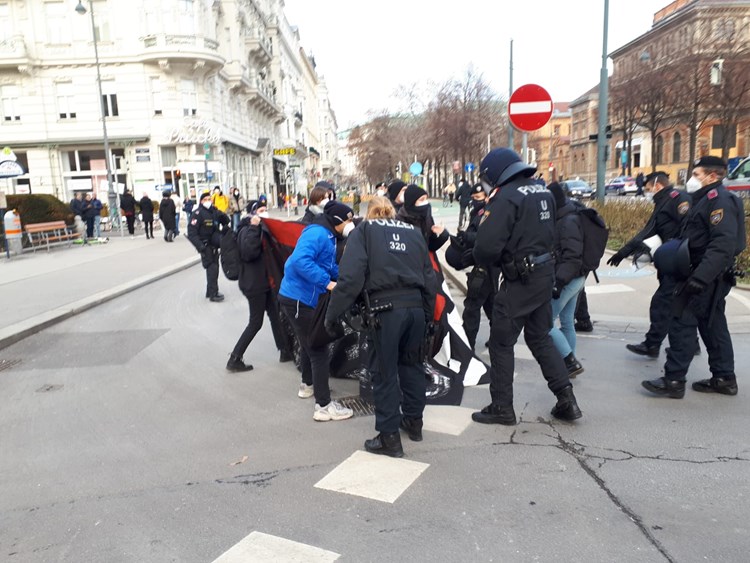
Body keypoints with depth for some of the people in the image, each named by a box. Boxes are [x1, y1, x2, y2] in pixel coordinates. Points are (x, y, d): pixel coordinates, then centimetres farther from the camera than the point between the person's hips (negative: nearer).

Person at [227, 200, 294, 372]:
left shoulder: (261, 228, 15)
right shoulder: (247, 230, -14)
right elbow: (248, 252, -33)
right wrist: (254, 228, -32)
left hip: (264, 281, 10)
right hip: (253, 284, -9)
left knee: (275, 316, 15)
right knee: (255, 323, -3)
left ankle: (286, 351, 26)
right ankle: (234, 359, 5)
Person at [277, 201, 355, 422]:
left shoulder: (327, 236, 12)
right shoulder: (317, 234, -20)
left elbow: (328, 266, 18)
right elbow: (299, 260, -34)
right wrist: (327, 282, -33)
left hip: (302, 298, 11)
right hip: (298, 298, -11)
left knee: (310, 344, 26)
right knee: (318, 350, -6)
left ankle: (307, 385, 47)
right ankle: (324, 406, 0)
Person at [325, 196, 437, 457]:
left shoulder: (363, 231, 7)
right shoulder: (414, 232, 20)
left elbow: (351, 276, -7)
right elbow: (429, 277, 16)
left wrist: (333, 314, -2)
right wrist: (428, 313, 23)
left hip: (386, 308, -5)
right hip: (416, 306, 5)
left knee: (385, 371, 4)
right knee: (412, 363, 21)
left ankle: (389, 437, 9)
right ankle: (414, 420, 34)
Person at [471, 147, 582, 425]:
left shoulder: (507, 196, -16)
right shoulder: (543, 191, 10)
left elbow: (487, 246, -22)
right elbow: (550, 233, 15)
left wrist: (484, 261, -2)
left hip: (520, 280, -8)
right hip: (546, 273, 8)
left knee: (501, 343, 5)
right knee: (540, 338, 20)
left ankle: (501, 407, 14)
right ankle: (567, 400, 21)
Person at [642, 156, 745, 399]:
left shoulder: (719, 200, -15)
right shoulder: (706, 199, 18)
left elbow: (723, 245, -27)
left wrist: (700, 277, -33)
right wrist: (669, 252, 11)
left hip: (707, 277, -10)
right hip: (707, 276, 10)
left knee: (682, 323, -8)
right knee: (713, 326, 15)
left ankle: (673, 381, -4)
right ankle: (724, 378, 24)